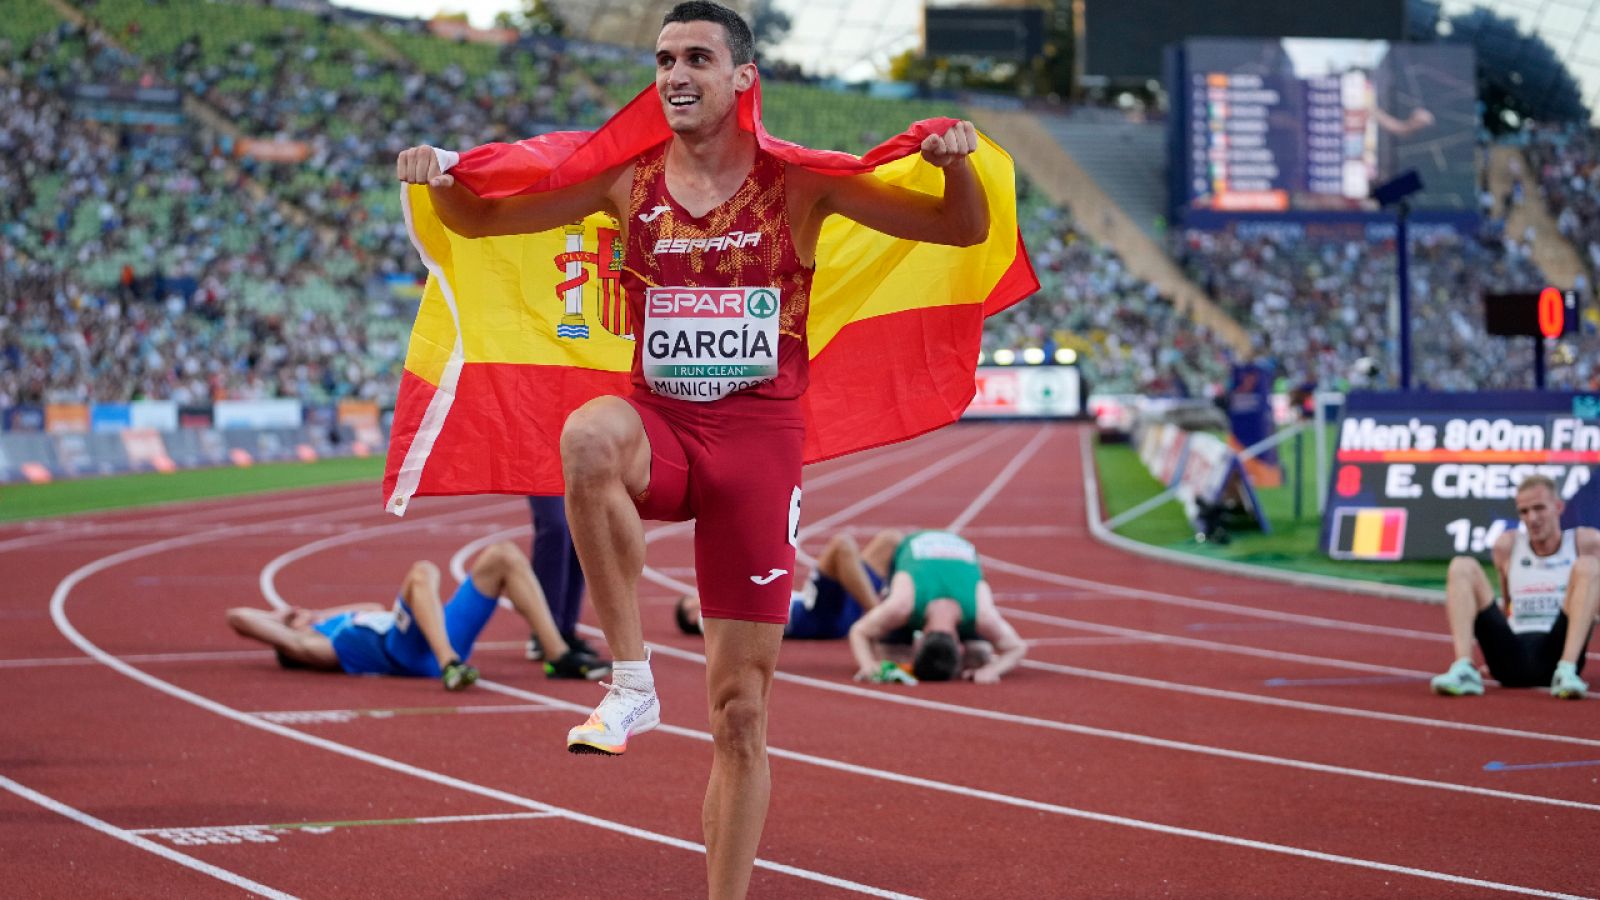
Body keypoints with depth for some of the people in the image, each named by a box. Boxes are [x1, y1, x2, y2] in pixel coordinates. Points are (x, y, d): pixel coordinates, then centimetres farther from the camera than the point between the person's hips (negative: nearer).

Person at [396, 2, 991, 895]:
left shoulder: (799, 184, -2)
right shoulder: (626, 182, 3)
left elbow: (964, 230, 1)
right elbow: (479, 219, 10)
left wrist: (958, 162, -20)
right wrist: (440, 178, -11)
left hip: (760, 442, -1)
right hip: (660, 428, 1)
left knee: (741, 709, 2)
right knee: (590, 435, -38)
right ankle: (632, 683, -28)